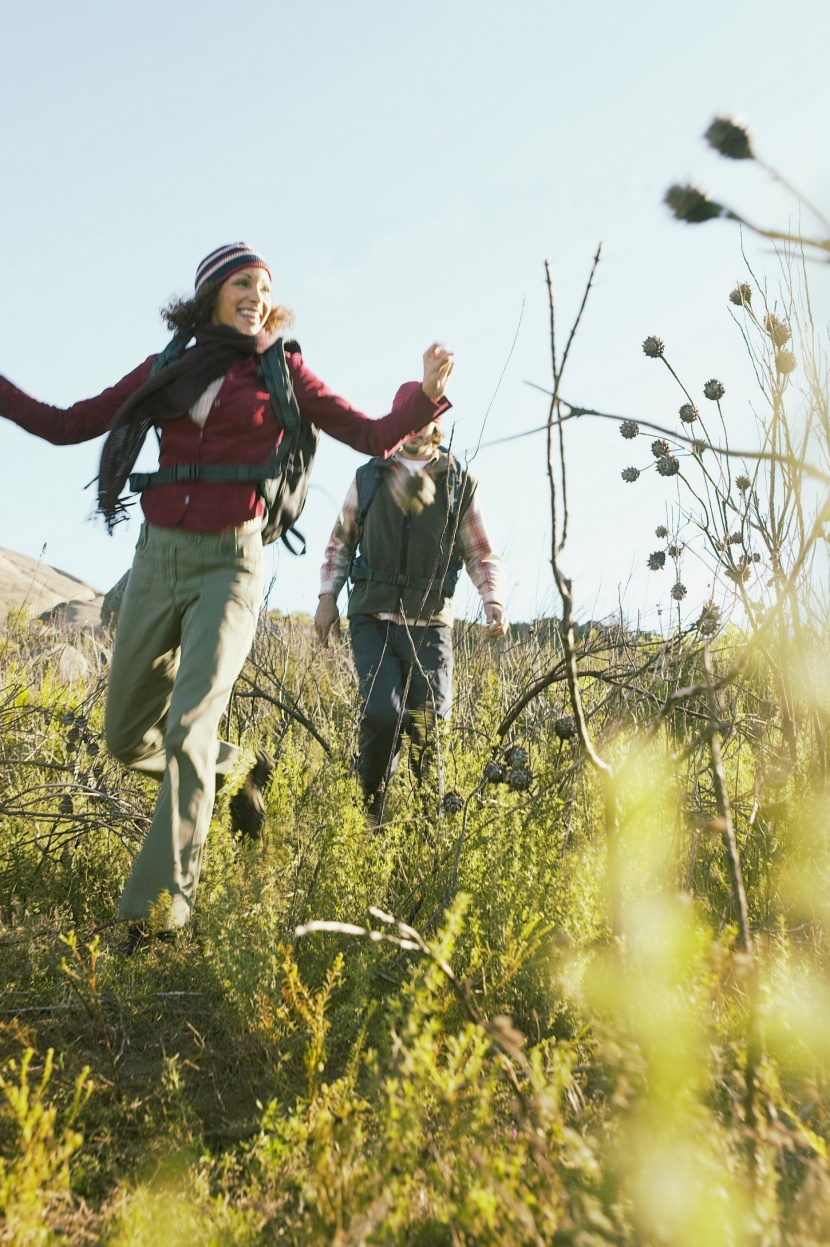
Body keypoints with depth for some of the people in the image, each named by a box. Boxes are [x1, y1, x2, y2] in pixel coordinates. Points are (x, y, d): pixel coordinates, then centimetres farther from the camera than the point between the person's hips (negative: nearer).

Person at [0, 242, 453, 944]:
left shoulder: (280, 372, 6)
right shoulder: (164, 371, 12)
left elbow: (376, 437, 3)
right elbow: (65, 426, 16)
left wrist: (425, 393, -13)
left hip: (228, 564, -4)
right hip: (156, 560, 4)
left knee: (188, 728, -20)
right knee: (128, 739, 11)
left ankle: (162, 904, -13)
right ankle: (238, 768, 36)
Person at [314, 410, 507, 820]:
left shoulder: (459, 484, 7)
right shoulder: (369, 477, 10)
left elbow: (482, 556, 9)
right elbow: (341, 541, 19)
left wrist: (493, 600, -9)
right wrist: (327, 595, 7)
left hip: (429, 625, 0)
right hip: (373, 620, 0)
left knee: (430, 723, -4)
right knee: (383, 712, -18)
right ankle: (369, 805, 8)